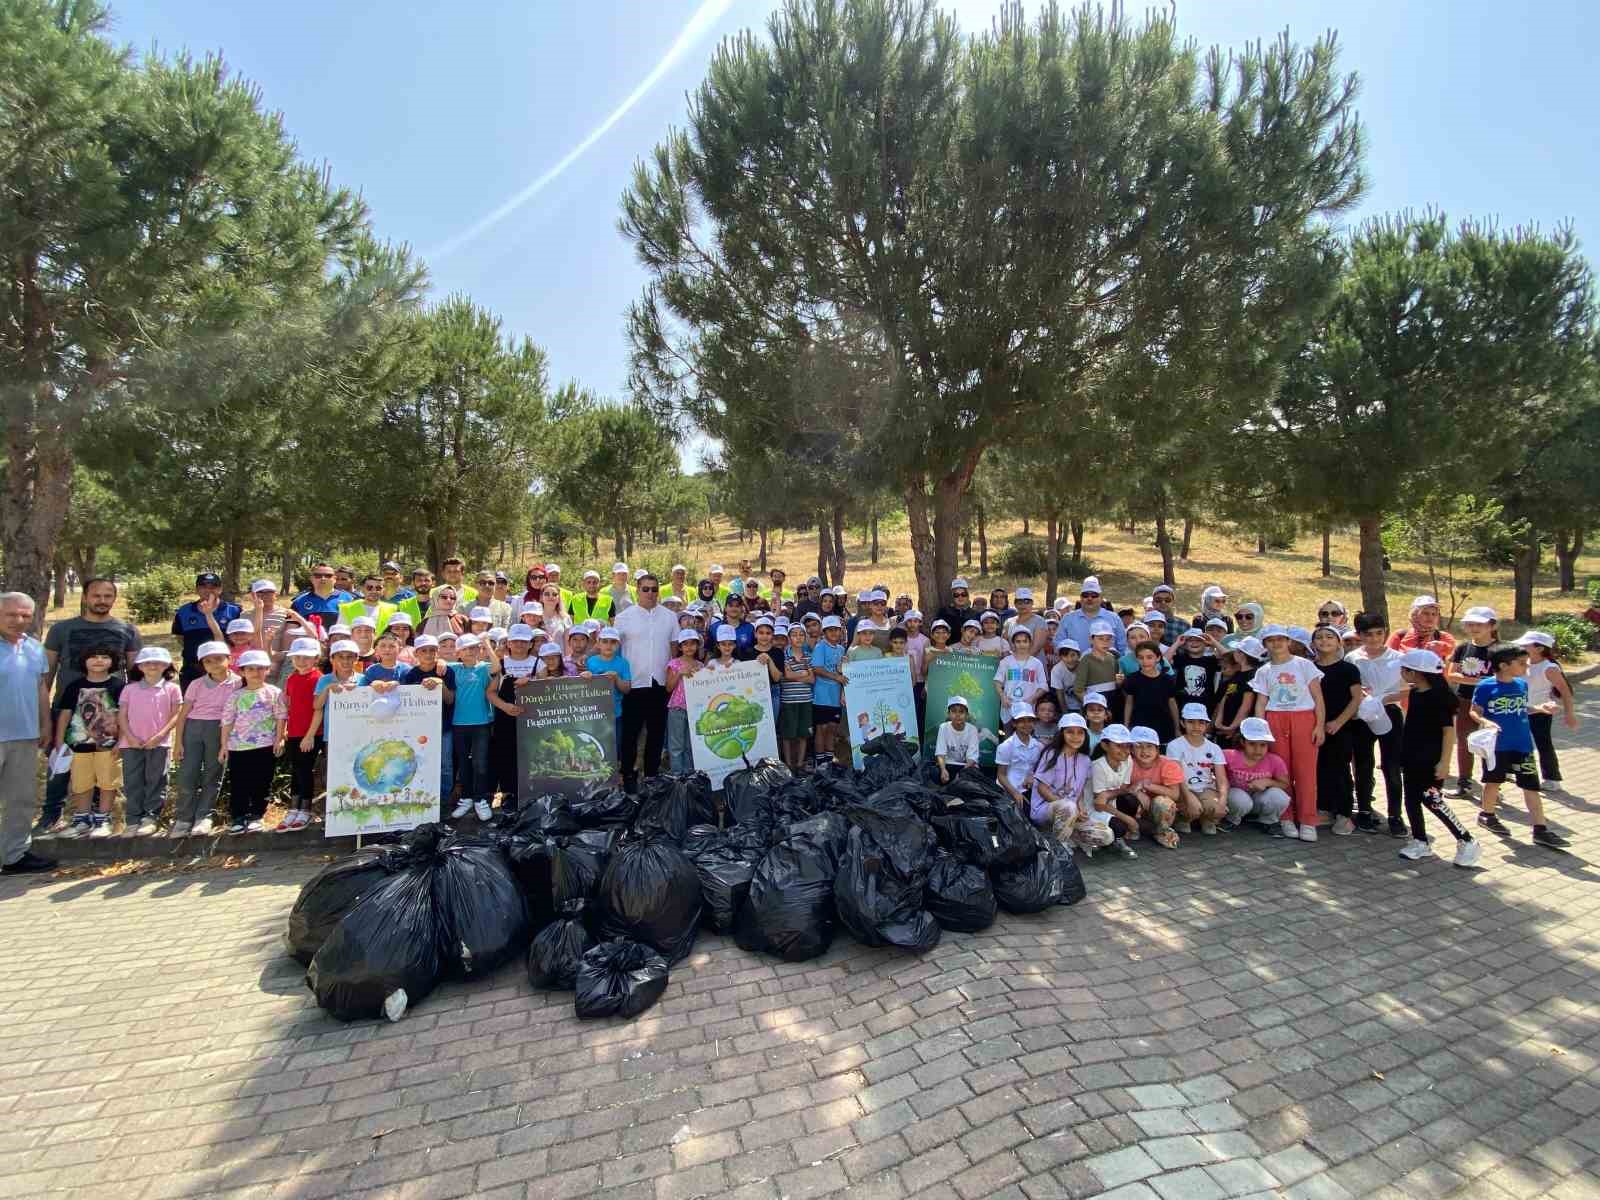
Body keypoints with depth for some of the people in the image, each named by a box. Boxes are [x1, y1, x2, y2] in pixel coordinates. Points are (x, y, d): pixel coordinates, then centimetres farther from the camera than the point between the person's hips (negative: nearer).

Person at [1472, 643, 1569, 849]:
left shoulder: (1522, 684, 2)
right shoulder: (1486, 687, -13)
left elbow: (1523, 709, 16)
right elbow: (1474, 712, -8)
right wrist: (1485, 721, -26)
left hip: (1522, 744, 4)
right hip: (1496, 745, -4)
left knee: (1531, 785, 4)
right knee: (1493, 781, 11)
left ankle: (1540, 830, 11)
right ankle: (1487, 815, 31)